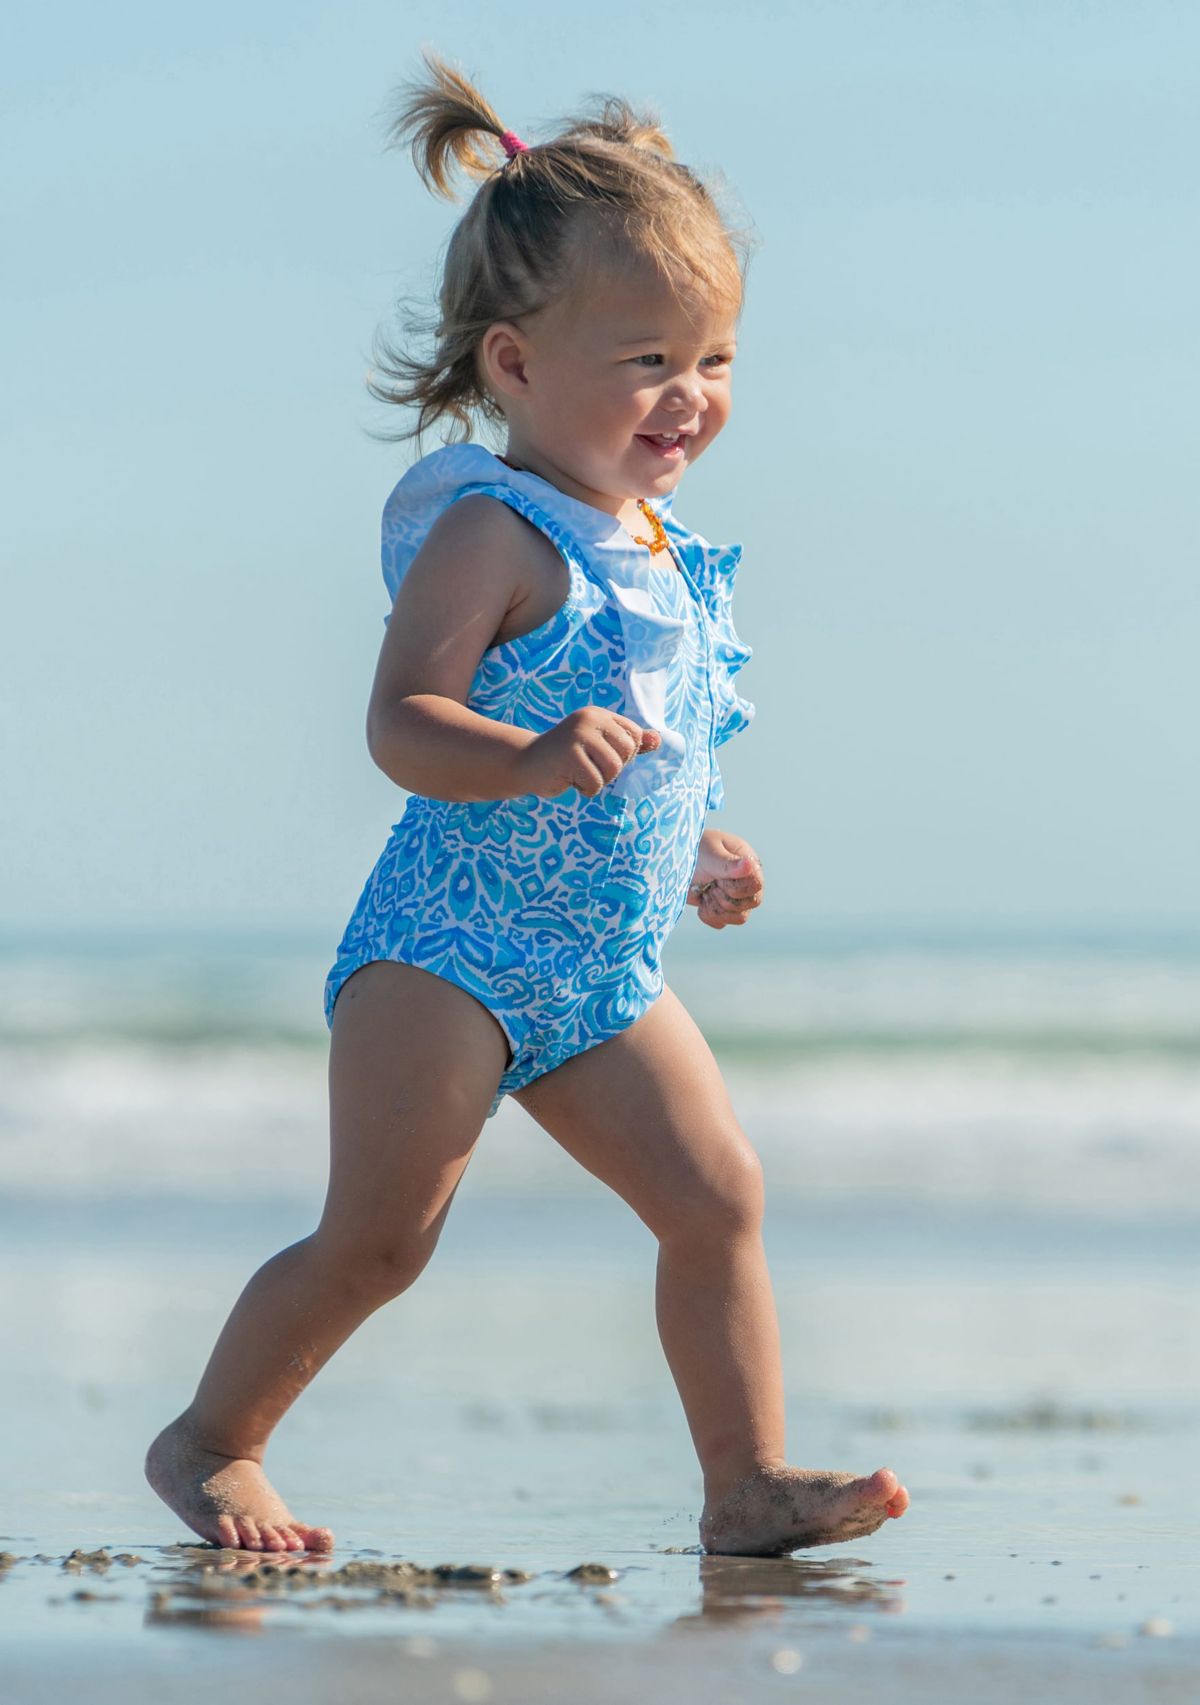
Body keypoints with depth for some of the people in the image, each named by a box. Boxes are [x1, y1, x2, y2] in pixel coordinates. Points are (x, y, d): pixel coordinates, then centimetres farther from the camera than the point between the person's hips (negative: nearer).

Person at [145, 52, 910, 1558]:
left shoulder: (659, 548, 13)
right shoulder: (492, 534, -14)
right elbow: (403, 722, -23)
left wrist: (686, 858, 29)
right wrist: (538, 759, -38)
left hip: (603, 973, 8)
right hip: (448, 944, -8)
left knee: (716, 1195, -2)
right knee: (377, 1235, -8)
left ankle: (749, 1481, 2)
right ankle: (209, 1442, 8)